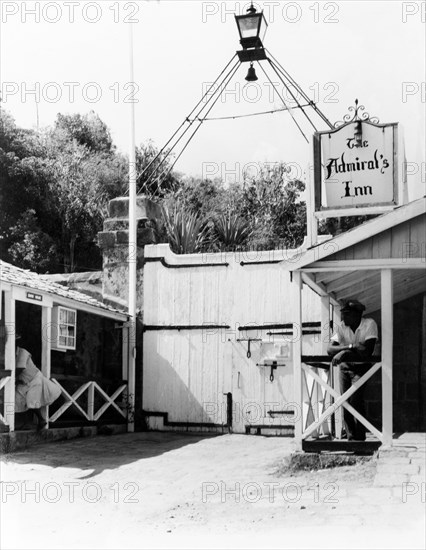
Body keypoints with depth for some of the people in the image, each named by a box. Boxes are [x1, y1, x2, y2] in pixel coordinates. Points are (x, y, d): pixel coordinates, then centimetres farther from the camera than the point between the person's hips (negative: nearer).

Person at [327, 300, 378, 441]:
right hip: (344, 367, 4)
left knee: (356, 400, -17)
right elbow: (330, 349, -16)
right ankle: (351, 437, 9)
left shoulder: (369, 324, -14)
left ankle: (360, 438, -7)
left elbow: (368, 351, -24)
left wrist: (344, 353, -31)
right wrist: (351, 347, -29)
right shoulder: (341, 327, -4)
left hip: (361, 367, -4)